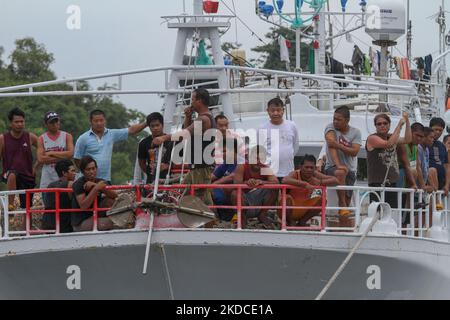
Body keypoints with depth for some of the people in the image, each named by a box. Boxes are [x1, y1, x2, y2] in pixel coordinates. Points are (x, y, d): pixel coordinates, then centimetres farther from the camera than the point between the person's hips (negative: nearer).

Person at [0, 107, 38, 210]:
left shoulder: (30, 137, 2)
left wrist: (36, 166, 6)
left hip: (27, 176, 3)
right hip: (9, 174, -3)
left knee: (26, 206, 5)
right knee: (12, 175, -39)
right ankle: (10, 204, -37)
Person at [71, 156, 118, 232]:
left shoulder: (99, 182, 3)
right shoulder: (78, 184, -15)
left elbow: (115, 196, -12)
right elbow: (83, 206, -28)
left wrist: (94, 185, -22)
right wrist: (96, 188, -33)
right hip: (81, 223, -7)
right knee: (112, 223, -25)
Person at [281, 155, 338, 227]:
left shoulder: (315, 175, -9)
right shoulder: (295, 174, -21)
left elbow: (336, 181, -13)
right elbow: (285, 181, -46)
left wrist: (320, 182, -29)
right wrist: (305, 184, -48)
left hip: (302, 212, 5)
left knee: (321, 200, -14)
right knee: (287, 198, -34)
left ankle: (302, 222, 2)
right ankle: (290, 222, -8)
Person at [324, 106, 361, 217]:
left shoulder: (355, 132, 2)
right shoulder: (331, 128, -4)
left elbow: (354, 152, -12)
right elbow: (331, 146, -19)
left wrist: (339, 146, -27)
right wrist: (338, 165, -32)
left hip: (350, 169, 4)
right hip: (332, 167, -4)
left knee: (347, 201, -2)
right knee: (340, 172, -38)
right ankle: (342, 206, -33)